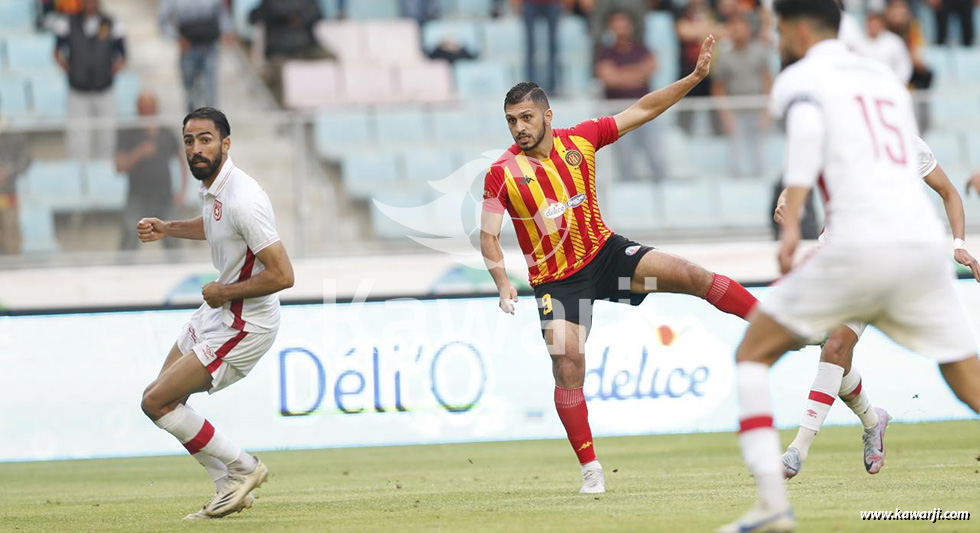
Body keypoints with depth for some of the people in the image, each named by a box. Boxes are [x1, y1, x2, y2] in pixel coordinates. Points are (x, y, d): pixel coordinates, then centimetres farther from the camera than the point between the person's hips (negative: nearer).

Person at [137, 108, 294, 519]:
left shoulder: (243, 200, -27)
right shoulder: (212, 186, 3)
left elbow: (282, 275, -29)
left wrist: (224, 293, -19)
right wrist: (168, 229, 15)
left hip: (244, 325, -10)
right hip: (215, 314, 10)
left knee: (156, 402, -10)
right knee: (161, 396, 16)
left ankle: (241, 467, 3)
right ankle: (230, 487, 21)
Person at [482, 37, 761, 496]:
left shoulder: (580, 140, -4)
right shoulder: (502, 173, -11)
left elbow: (642, 111, 1)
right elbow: (488, 236, -9)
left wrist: (695, 77, -5)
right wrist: (503, 283, -26)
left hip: (605, 253, 2)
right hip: (556, 281, -2)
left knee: (688, 275, -15)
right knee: (568, 363, -16)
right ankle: (590, 470, -5)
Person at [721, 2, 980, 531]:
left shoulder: (799, 77, 7)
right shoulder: (885, 78, 26)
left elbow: (806, 125, -16)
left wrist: (791, 220, -23)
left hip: (861, 244, -5)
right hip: (926, 245, 5)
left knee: (752, 353, 10)